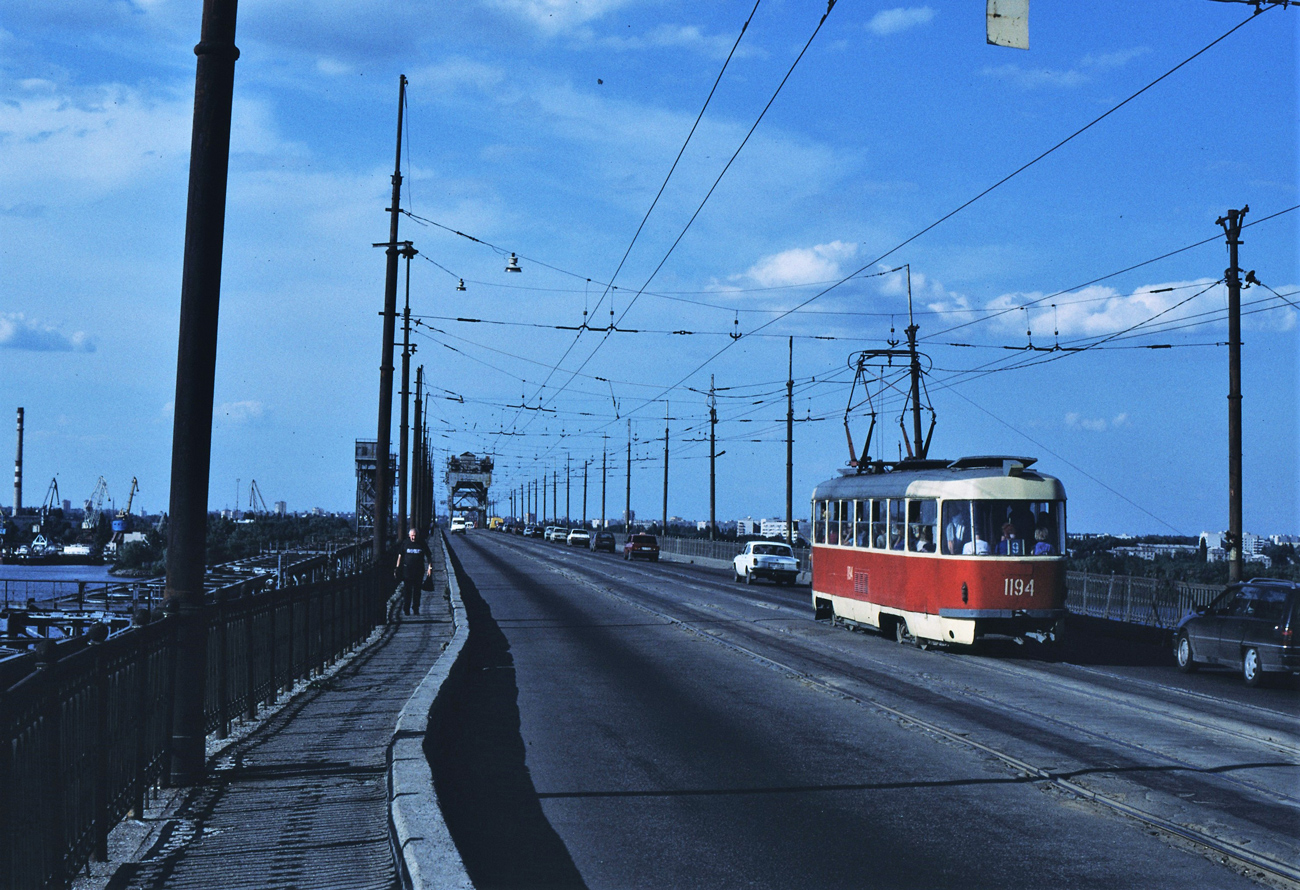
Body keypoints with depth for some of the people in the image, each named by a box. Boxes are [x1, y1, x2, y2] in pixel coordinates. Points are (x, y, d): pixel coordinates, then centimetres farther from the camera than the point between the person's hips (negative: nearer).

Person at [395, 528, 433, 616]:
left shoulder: (422, 544, 3)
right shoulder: (405, 543, 2)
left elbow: (428, 556, 8)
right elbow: (400, 556, 7)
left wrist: (430, 567, 0)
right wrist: (398, 567, 3)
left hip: (419, 570, 1)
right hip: (407, 568, -1)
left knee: (417, 590, 6)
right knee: (407, 590, -4)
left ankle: (416, 609, 16)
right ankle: (406, 610, 0)